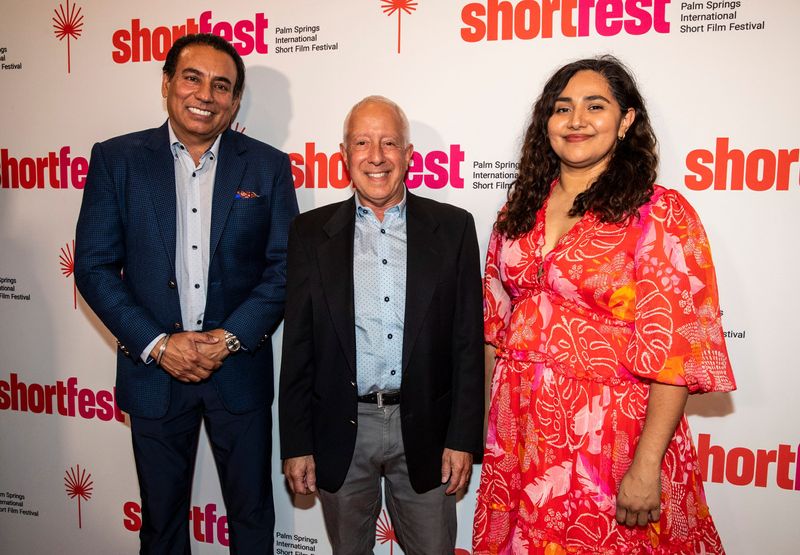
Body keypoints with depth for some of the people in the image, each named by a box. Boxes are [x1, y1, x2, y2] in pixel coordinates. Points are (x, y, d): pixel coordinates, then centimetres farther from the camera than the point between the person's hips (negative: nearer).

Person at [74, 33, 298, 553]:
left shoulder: (268, 166, -2)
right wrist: (156, 344, -13)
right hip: (153, 369, 1)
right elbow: (94, 265, -4)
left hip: (240, 369, 0)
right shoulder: (116, 159, -2)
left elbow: (285, 267, -3)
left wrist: (231, 338, -14)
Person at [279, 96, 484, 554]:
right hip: (341, 431, 1)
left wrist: (463, 438, -4)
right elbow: (298, 345, 1)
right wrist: (296, 444, 0)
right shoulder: (312, 232, 0)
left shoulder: (452, 227, -2)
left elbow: (469, 341, -2)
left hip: (424, 429, 0)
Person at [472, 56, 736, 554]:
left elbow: (675, 350, -15)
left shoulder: (662, 214, -11)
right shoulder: (520, 210, 5)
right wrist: (489, 419, 9)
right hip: (518, 429, 5)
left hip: (610, 433, -4)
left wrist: (646, 466, -18)